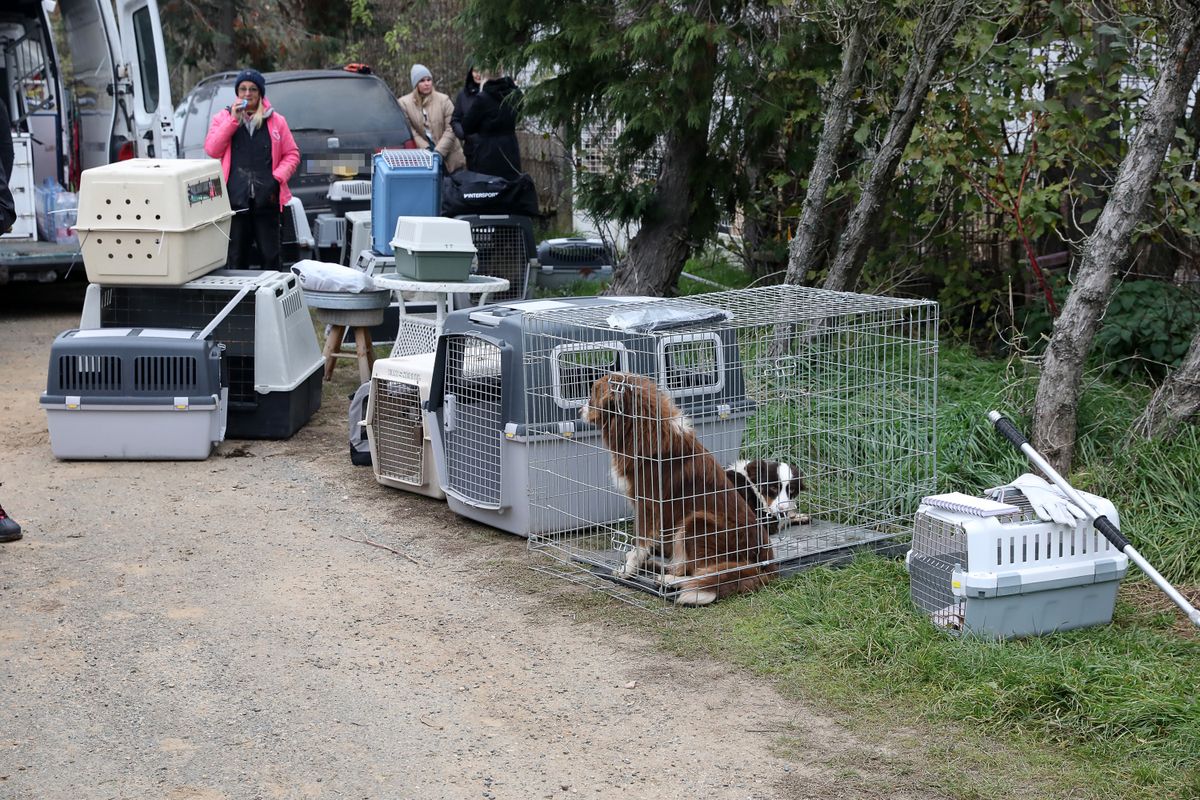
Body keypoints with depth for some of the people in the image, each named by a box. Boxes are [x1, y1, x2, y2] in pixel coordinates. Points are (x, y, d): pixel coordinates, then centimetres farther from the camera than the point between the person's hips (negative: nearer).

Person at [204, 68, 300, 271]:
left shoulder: (276, 121, 10)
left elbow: (292, 154, 11)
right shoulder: (223, 117, 11)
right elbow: (212, 149, -2)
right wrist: (233, 119, -7)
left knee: (271, 256, 2)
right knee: (235, 258, 4)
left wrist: (278, 177, -6)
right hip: (234, 199, 0)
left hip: (267, 200, 0)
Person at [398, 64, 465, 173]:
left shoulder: (443, 100, 0)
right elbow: (411, 131, -4)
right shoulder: (404, 103, 0)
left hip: (448, 155, 1)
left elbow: (451, 129, -5)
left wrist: (439, 151, -15)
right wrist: (426, 148, -15)